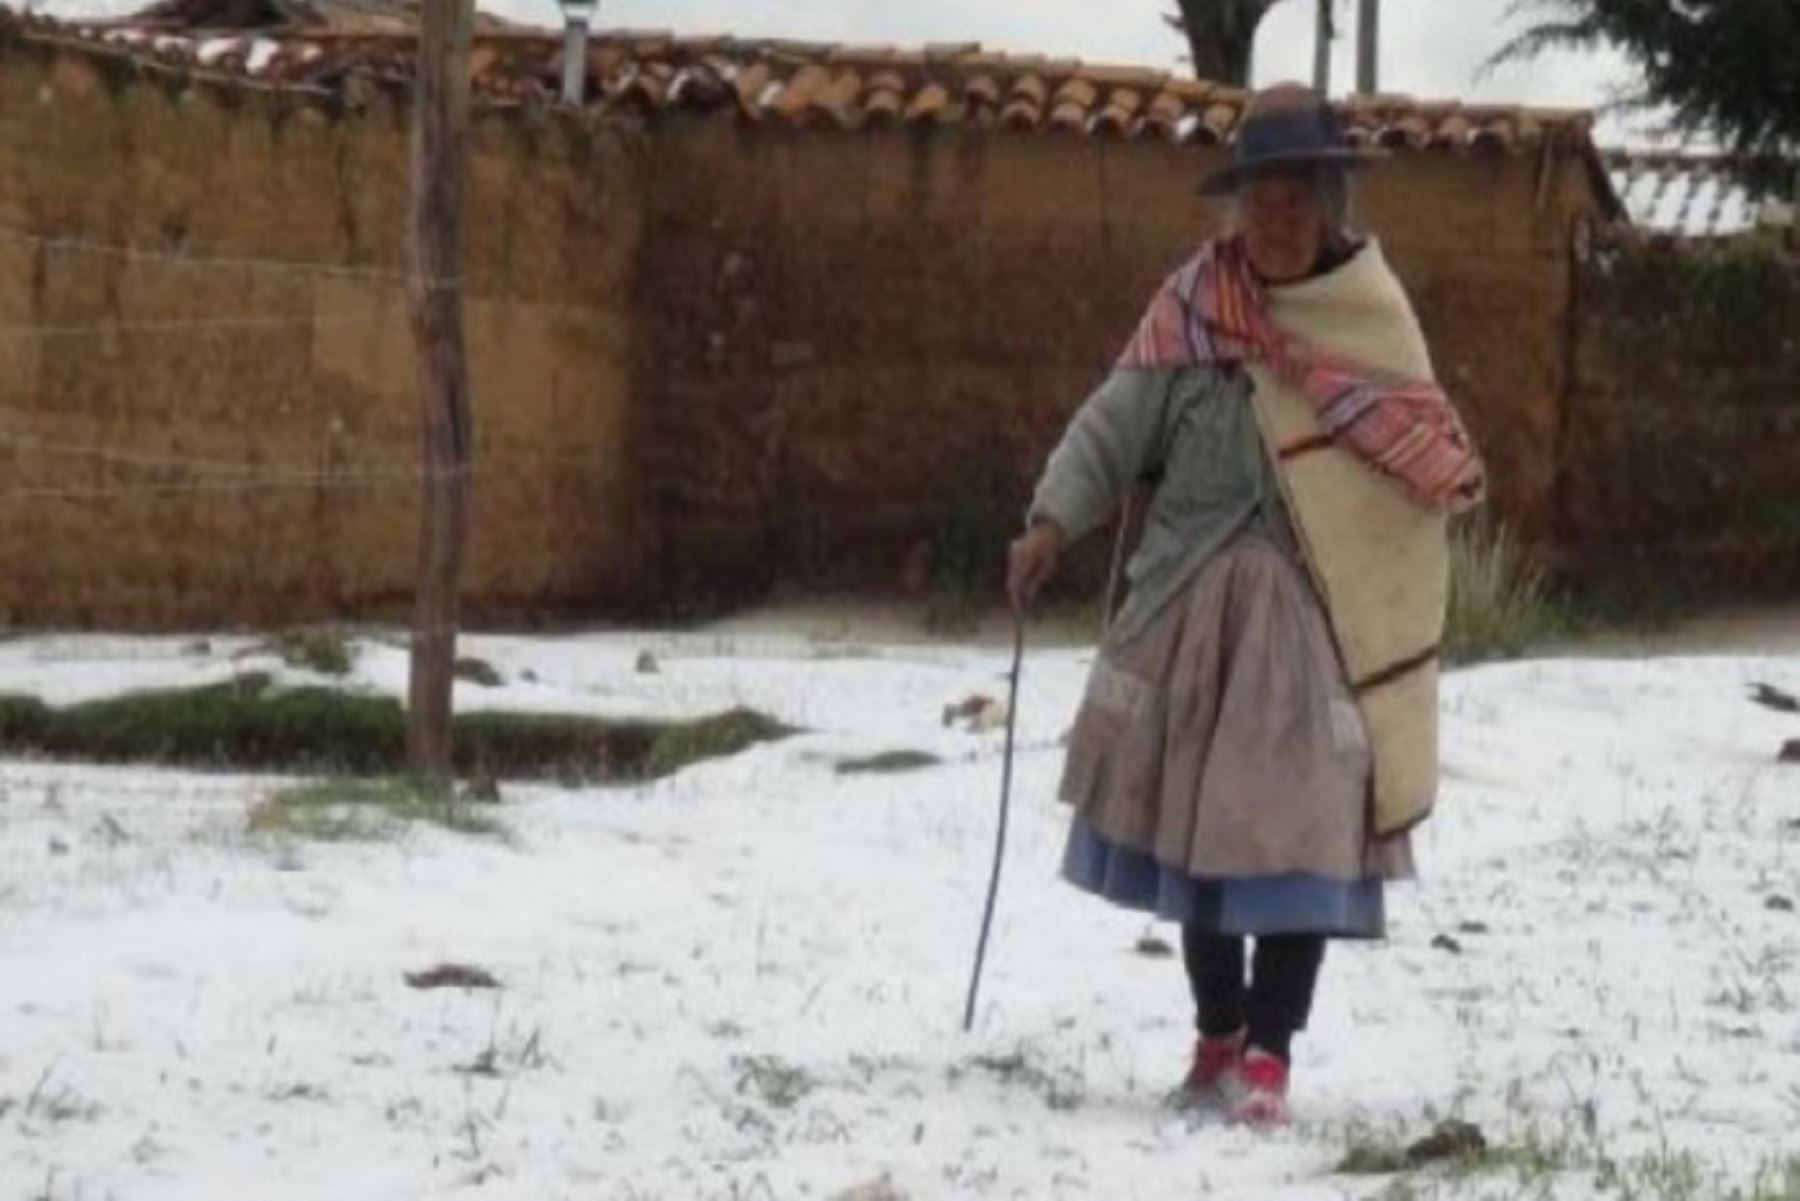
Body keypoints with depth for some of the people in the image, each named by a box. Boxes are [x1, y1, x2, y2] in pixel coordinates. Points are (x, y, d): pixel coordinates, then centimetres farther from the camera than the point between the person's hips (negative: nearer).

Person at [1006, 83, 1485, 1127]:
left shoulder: (1374, 316, -2)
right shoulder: (1192, 307, 0)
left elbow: (1435, 472, 1)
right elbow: (1117, 424, -2)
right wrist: (1054, 521, -16)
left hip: (1319, 613, -2)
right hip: (1198, 602, 2)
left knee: (1301, 827, -7)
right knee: (1197, 816, 10)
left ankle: (1268, 1047, 0)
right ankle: (1219, 1028, 25)